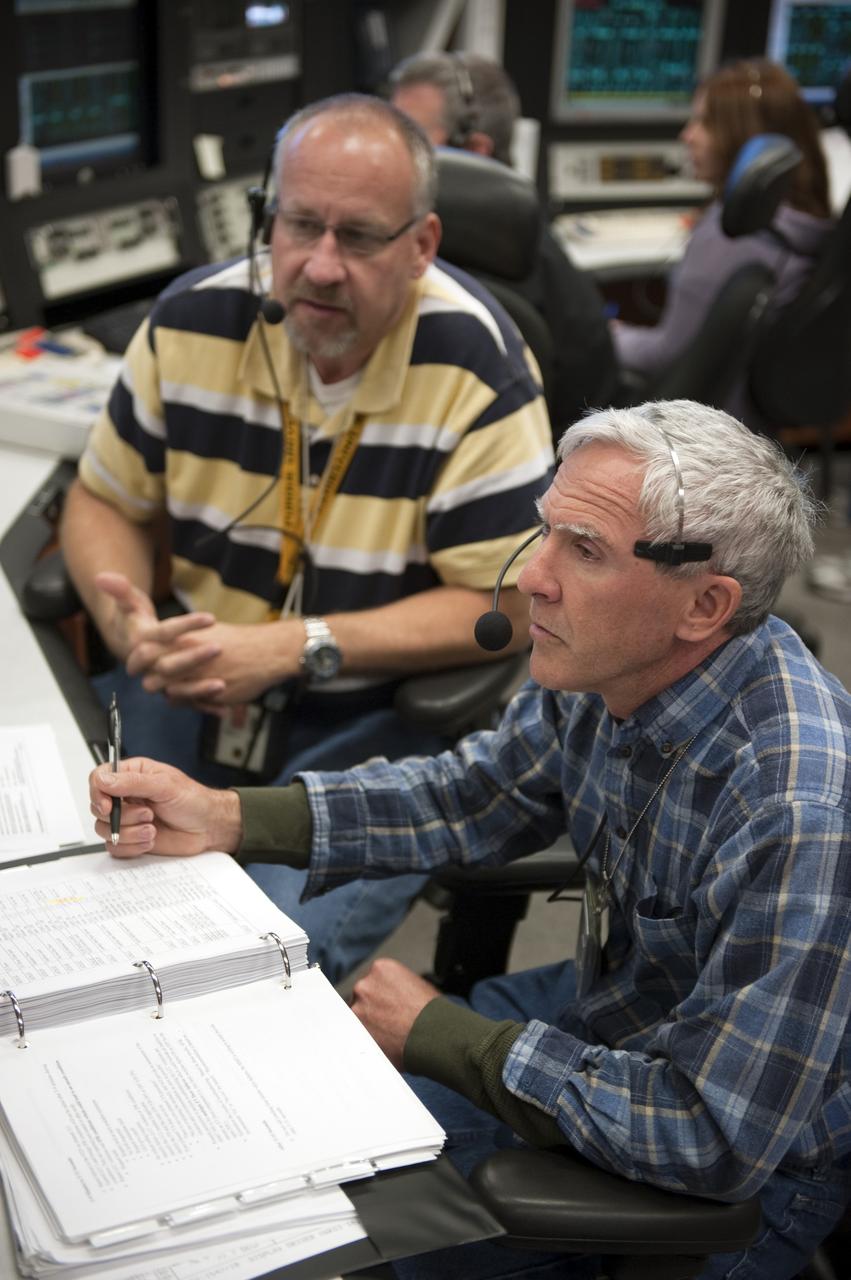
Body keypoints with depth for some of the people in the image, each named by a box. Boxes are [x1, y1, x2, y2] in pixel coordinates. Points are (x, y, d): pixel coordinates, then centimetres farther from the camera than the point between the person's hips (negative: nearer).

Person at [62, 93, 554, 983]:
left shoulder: (474, 364, -16)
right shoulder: (195, 320, -3)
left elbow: (504, 605, -16)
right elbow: (106, 500, 9)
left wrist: (294, 647, -22)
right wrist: (130, 623, -13)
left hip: (381, 717, -4)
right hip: (189, 681, 4)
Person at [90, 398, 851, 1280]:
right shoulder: (608, 664, -14)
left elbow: (721, 1140, -32)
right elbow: (474, 795, 3)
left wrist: (435, 1034, -23)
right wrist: (226, 818, -9)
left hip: (753, 1169, -6)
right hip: (610, 1007, 7)